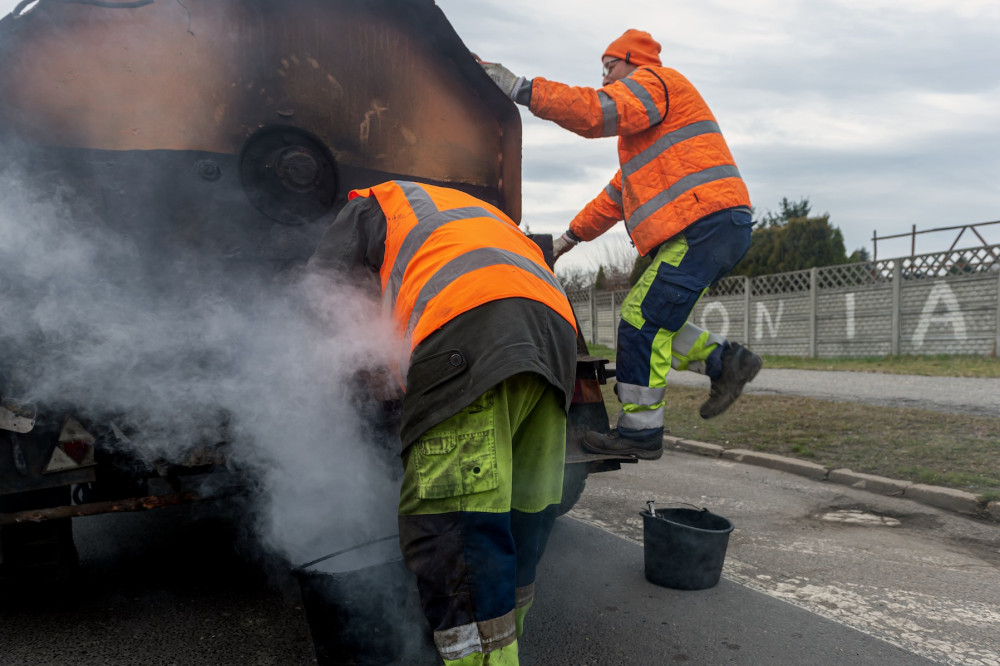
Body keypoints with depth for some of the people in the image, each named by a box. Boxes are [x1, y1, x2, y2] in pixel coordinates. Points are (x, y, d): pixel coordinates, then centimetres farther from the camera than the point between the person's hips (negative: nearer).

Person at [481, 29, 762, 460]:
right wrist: (572, 236, 32)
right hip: (712, 230, 10)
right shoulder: (643, 123, 33)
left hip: (707, 223, -10)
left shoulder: (652, 80, 2)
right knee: (649, 321, 9)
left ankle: (640, 432, -4)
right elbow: (619, 192, 33)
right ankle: (726, 360, 9)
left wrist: (519, 87, -15)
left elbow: (597, 111, -18)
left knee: (642, 323, -10)